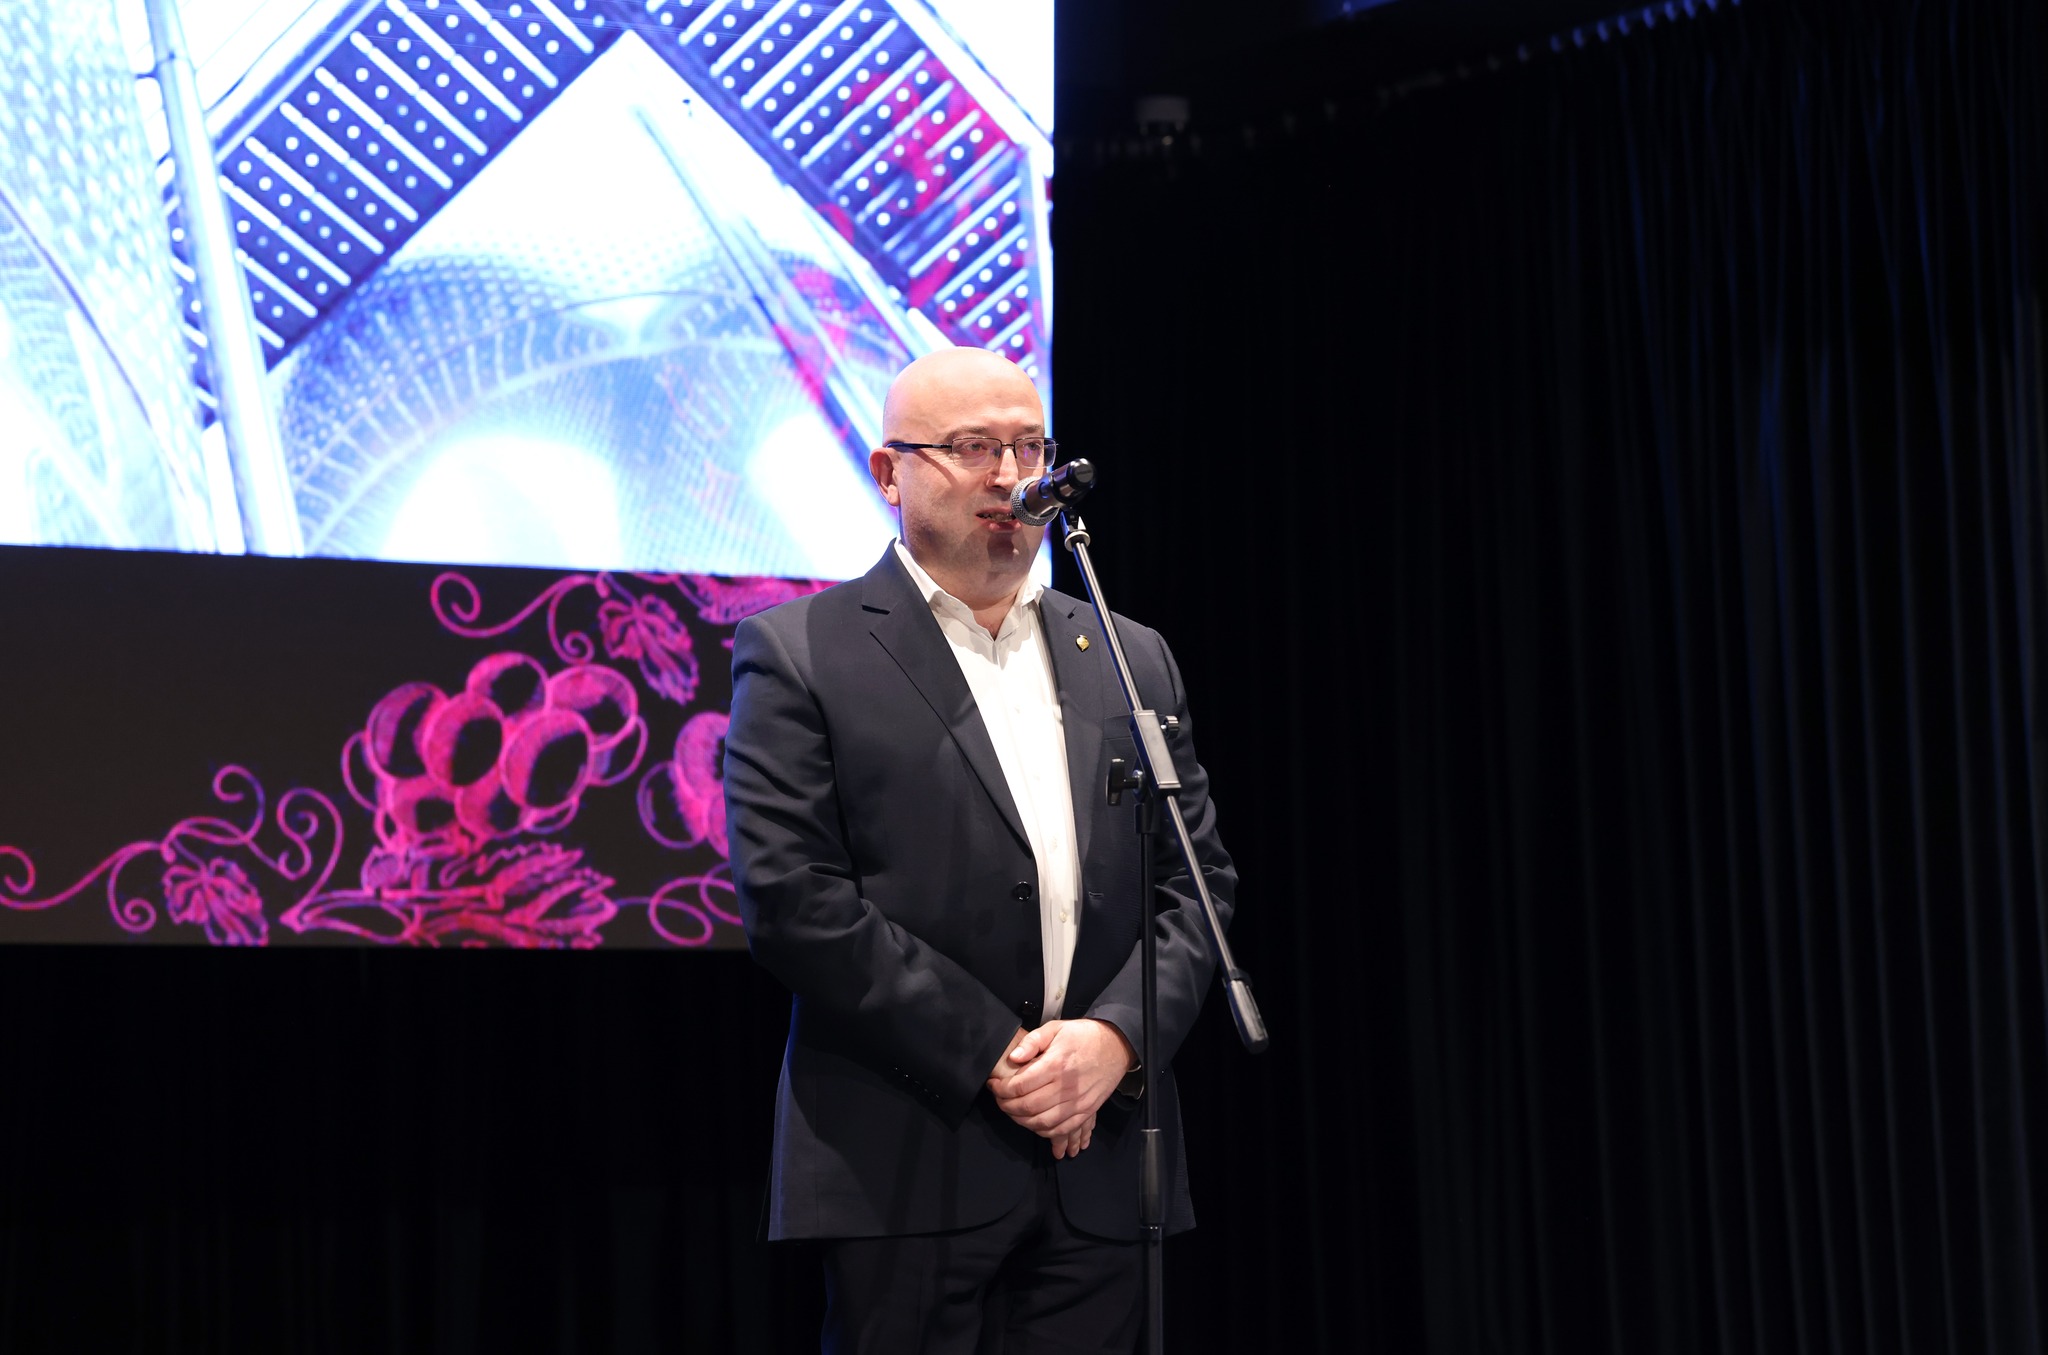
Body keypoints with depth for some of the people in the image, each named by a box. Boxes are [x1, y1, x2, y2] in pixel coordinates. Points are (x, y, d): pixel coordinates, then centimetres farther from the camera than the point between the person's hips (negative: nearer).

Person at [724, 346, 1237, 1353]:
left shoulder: (1131, 661, 16)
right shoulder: (798, 655, 0)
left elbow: (1198, 880, 11)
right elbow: (790, 900, -9)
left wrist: (1116, 1037, -8)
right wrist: (992, 1053, -12)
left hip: (1099, 1176, 4)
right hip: (907, 1173, -4)